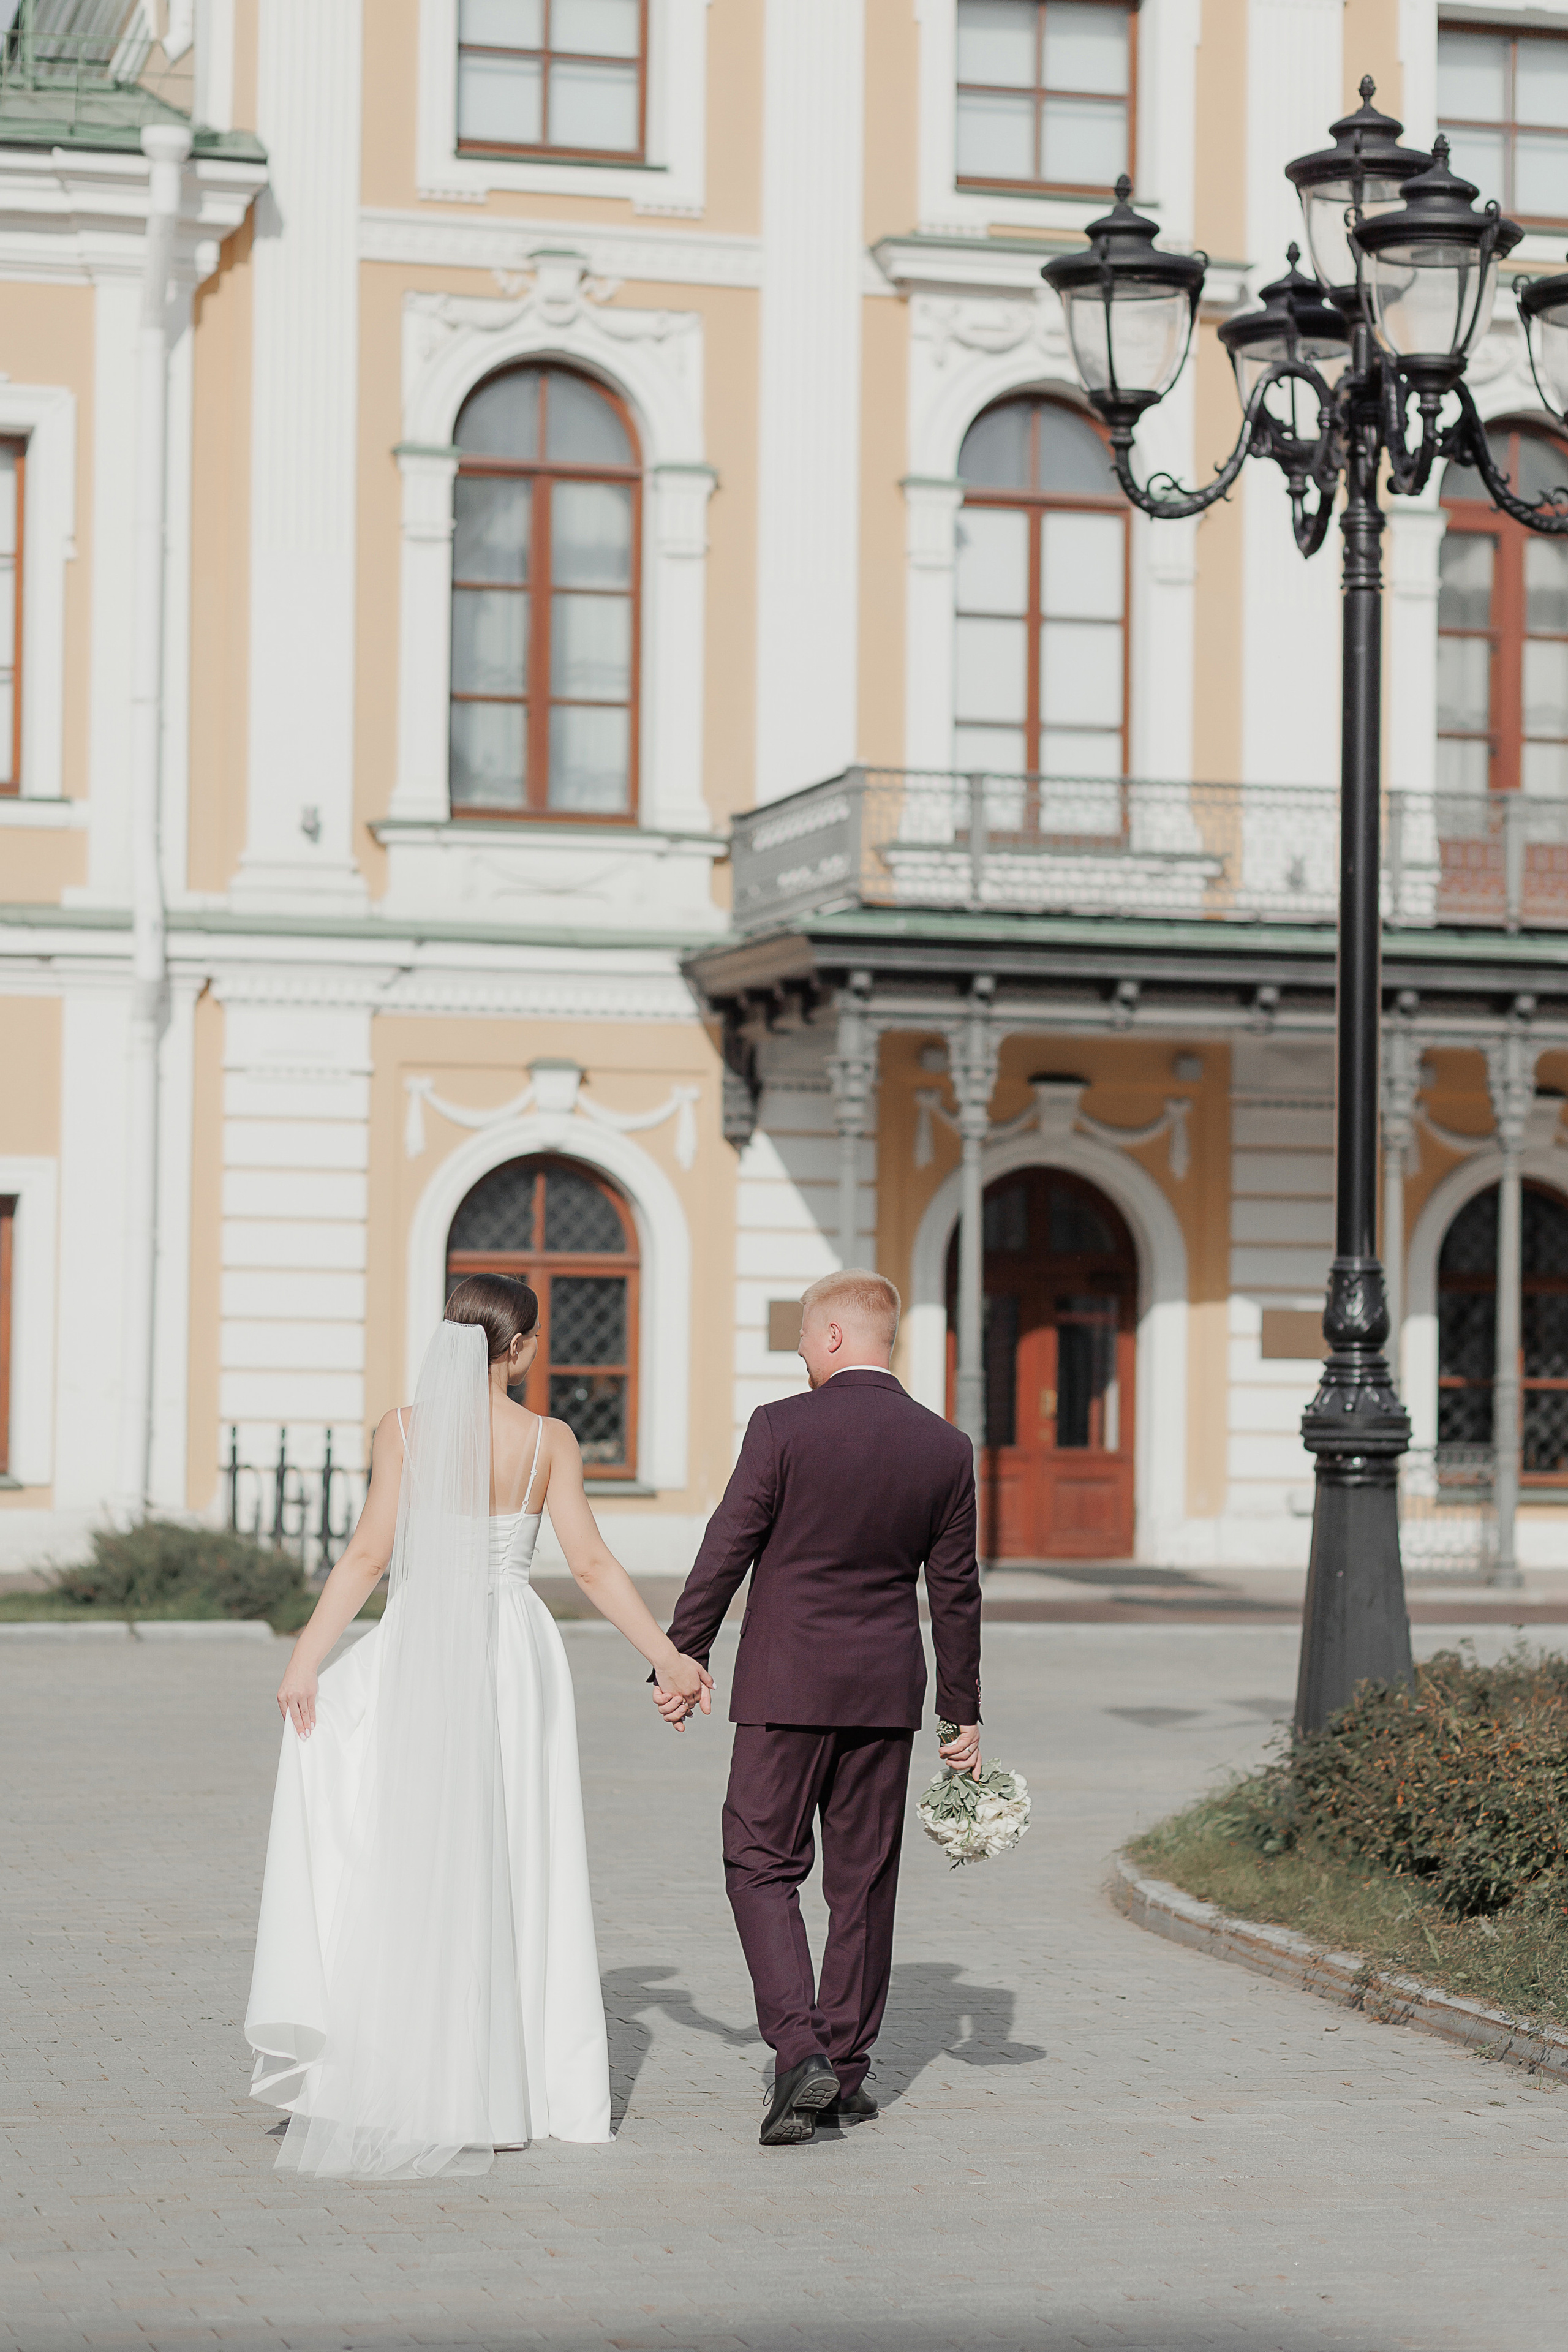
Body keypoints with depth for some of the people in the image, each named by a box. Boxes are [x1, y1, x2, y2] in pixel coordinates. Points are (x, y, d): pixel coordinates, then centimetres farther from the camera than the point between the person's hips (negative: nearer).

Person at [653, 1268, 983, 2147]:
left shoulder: (783, 1428, -11)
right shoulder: (946, 1449, 1)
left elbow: (725, 1553, -8)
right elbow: (957, 1591, 6)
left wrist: (681, 1659, 2)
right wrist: (962, 1712, 13)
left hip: (788, 1686, -4)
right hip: (888, 1692, 4)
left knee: (762, 1867, 3)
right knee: (864, 1880, 12)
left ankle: (800, 2052, -13)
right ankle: (846, 2071, 17)